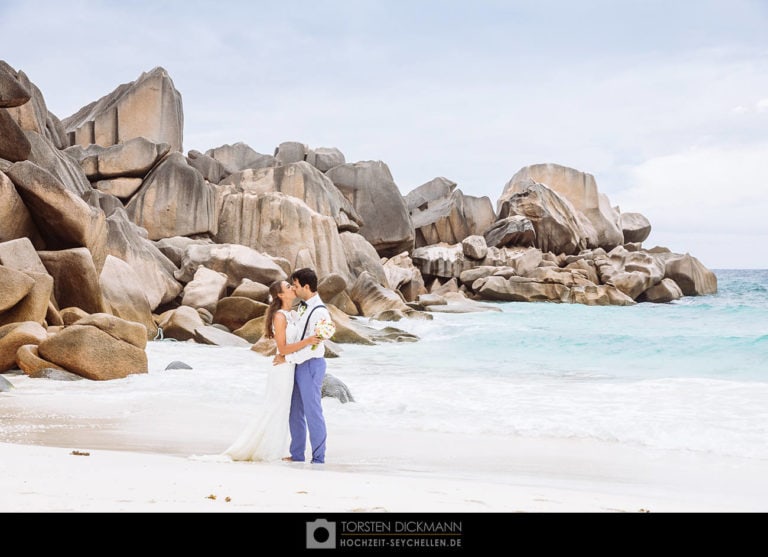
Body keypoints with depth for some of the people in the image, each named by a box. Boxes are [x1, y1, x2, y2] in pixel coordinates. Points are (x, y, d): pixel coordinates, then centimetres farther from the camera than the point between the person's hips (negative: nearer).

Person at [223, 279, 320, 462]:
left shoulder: (294, 315, 10)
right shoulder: (279, 316, -15)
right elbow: (283, 349, -18)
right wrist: (307, 341, -28)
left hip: (290, 369, 8)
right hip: (282, 369, -8)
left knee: (281, 413, 11)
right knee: (274, 412, -2)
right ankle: (244, 450, 7)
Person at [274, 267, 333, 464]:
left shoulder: (320, 312, -18)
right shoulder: (303, 307, 9)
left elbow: (314, 347, -22)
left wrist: (287, 358, -18)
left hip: (311, 365, -9)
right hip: (299, 365, 9)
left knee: (313, 412, -1)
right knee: (295, 412, 14)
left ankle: (318, 458, 8)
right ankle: (297, 455, 25)